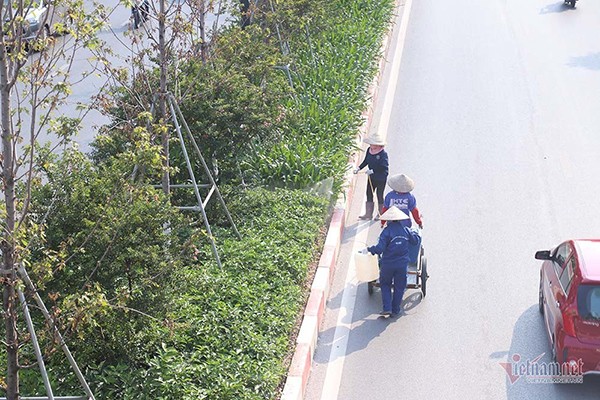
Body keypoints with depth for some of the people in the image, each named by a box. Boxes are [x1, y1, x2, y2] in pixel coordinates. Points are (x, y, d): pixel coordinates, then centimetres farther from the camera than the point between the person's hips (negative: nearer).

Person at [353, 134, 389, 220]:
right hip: (372, 177, 7)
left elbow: (384, 166, -27)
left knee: (379, 195, 4)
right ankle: (368, 214, 17)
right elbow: (365, 161, 11)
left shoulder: (383, 154, -22)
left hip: (381, 178, -7)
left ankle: (381, 215, 20)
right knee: (369, 194, 9)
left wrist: (373, 171, -26)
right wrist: (359, 168, 1)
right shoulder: (369, 150, -1)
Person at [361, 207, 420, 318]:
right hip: (402, 264, 2)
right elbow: (416, 240, 12)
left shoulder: (387, 231, -14)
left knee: (385, 284, 17)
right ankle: (395, 310, 20)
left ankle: (387, 308, 6)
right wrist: (414, 232, 30)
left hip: (387, 264, -2)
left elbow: (379, 248, -20)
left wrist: (368, 250, -8)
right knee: (399, 287, 15)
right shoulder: (406, 230, -2)